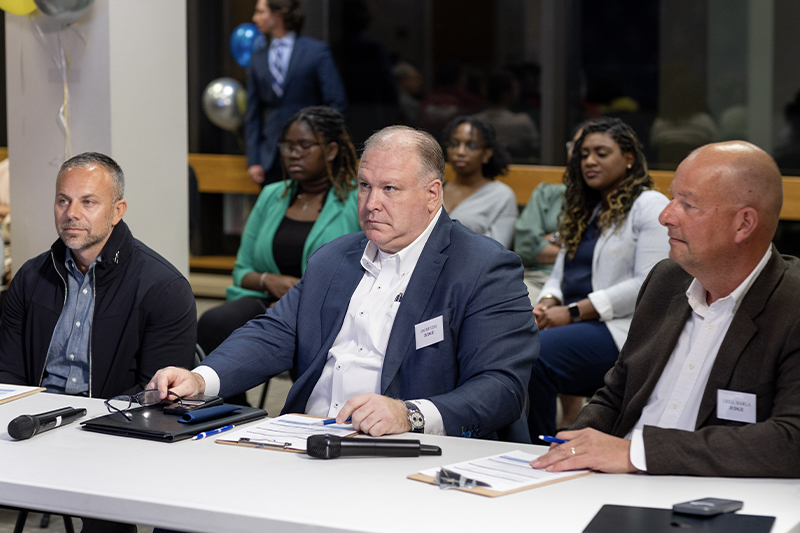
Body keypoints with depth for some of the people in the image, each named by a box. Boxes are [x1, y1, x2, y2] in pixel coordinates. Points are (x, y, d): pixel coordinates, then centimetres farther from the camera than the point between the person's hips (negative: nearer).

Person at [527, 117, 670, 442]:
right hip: (572, 323, 7)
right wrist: (546, 304, 1)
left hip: (619, 330, -7)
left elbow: (647, 285, -12)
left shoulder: (650, 205, -1)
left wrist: (573, 312, -15)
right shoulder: (583, 210, 25)